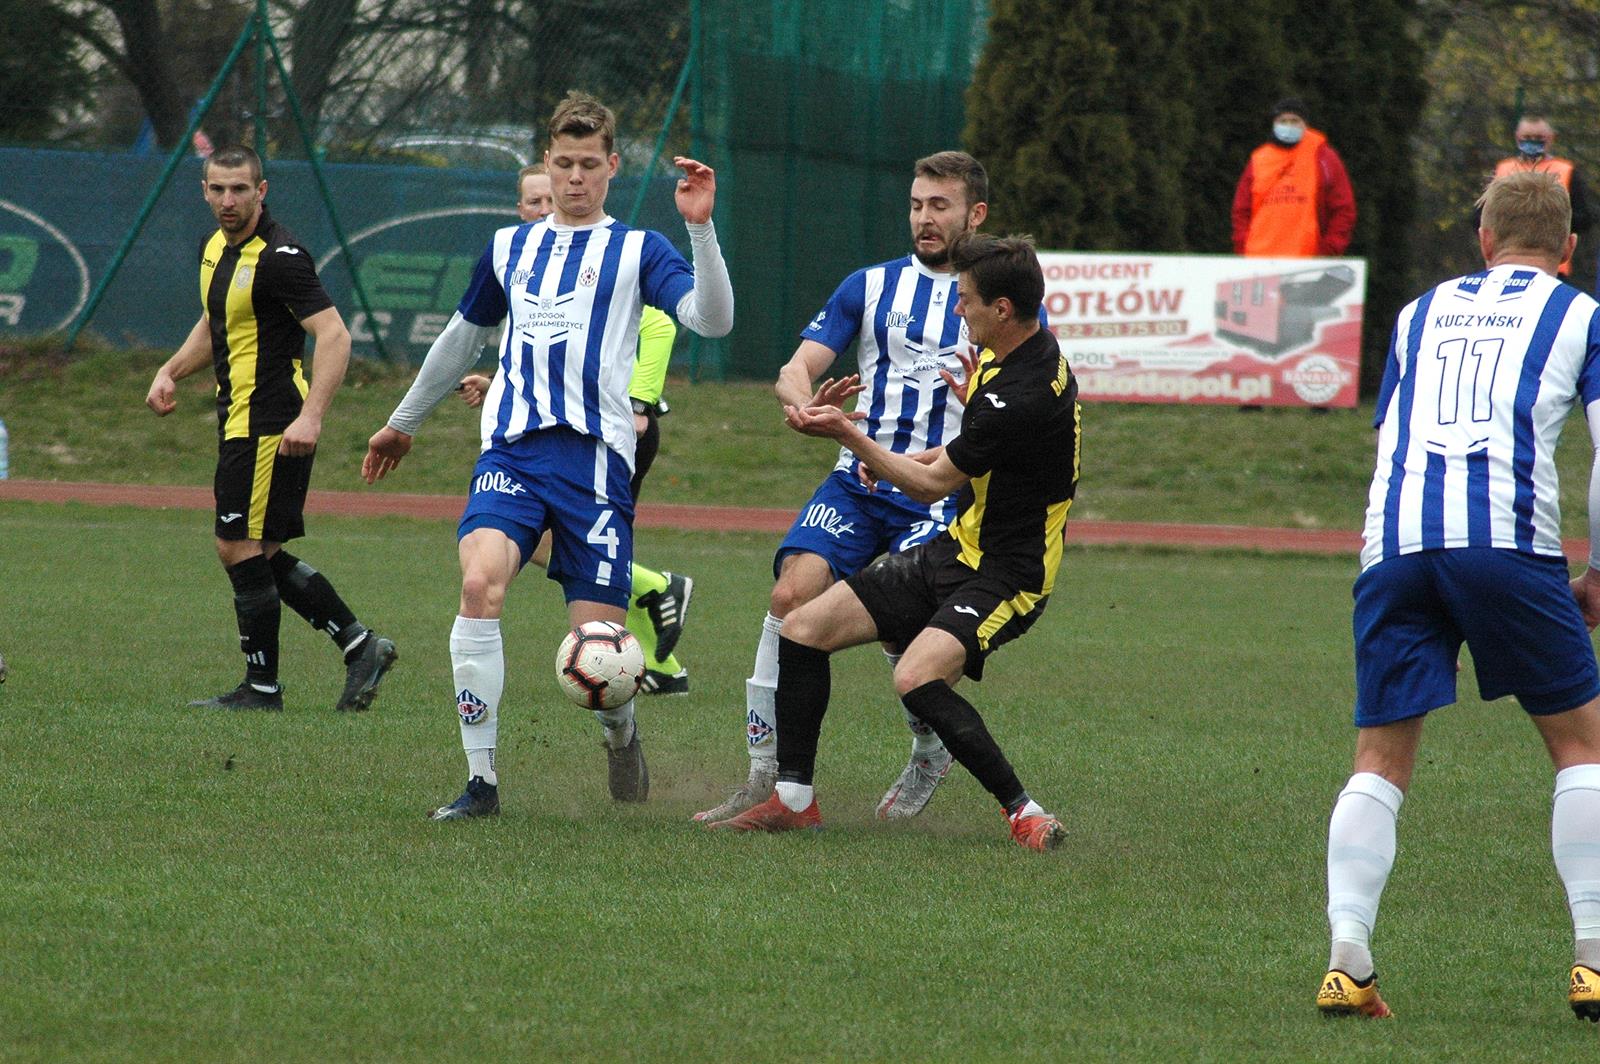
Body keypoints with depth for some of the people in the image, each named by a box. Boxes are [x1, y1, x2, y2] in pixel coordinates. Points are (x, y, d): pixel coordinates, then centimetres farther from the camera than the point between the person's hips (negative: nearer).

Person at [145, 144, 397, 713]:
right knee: (262, 554, 11)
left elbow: (334, 336, -22)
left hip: (270, 425, -10)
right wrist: (170, 372, 13)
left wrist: (311, 416, -31)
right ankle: (359, 643, 17)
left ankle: (261, 688, 2)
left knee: (241, 548, -6)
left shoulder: (278, 256, -17)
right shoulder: (215, 248, 12)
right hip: (239, 421, 10)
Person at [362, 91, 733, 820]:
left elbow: (711, 318, -8)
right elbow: (463, 338, 35)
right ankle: (481, 781, -20)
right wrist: (403, 423, 43)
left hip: (595, 455, -2)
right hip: (512, 451, 2)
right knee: (480, 583, -25)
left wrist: (701, 229, -21)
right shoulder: (510, 248, 20)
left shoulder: (635, 251, 8)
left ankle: (620, 733, 31)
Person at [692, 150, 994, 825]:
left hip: (942, 493, -3)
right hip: (858, 482, 3)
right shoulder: (870, 286, 14)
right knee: (792, 595, -19)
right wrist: (803, 401, -17)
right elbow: (795, 370, 7)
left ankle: (930, 754, 9)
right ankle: (765, 775, -12)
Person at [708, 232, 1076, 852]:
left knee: (916, 676, -33)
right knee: (803, 628, 4)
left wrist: (846, 433, -10)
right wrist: (896, 459, 11)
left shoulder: (1023, 398, -27)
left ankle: (1025, 815, -21)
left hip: (1006, 574, -10)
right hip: (957, 548, 10)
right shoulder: (1006, 355, 3)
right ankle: (794, 800, 14)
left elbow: (932, 485, -16)